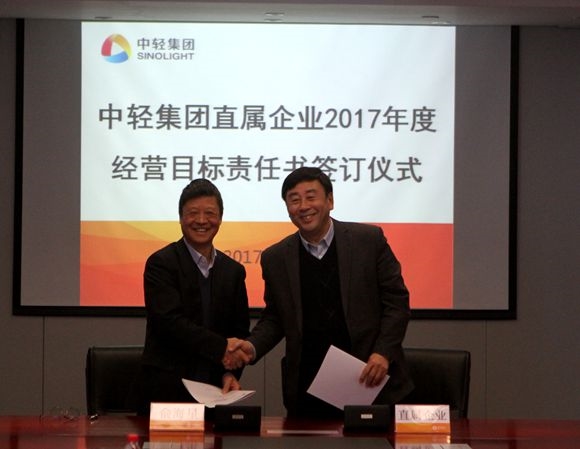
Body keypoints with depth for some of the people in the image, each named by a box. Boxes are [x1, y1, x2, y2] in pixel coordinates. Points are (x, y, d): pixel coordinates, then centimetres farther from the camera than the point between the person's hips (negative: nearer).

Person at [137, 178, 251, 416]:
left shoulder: (234, 271, 12)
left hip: (213, 391, 4)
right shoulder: (161, 263, -4)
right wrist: (220, 348, -21)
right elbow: (169, 322, -16)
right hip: (166, 391, -4)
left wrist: (231, 373, -5)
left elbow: (240, 332, 13)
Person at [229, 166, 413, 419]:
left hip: (370, 379, -1)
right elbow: (274, 318, 14)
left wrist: (383, 353, -11)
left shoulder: (369, 240, -1)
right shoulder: (275, 258, 6)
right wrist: (253, 346, -5)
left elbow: (396, 301, 1)